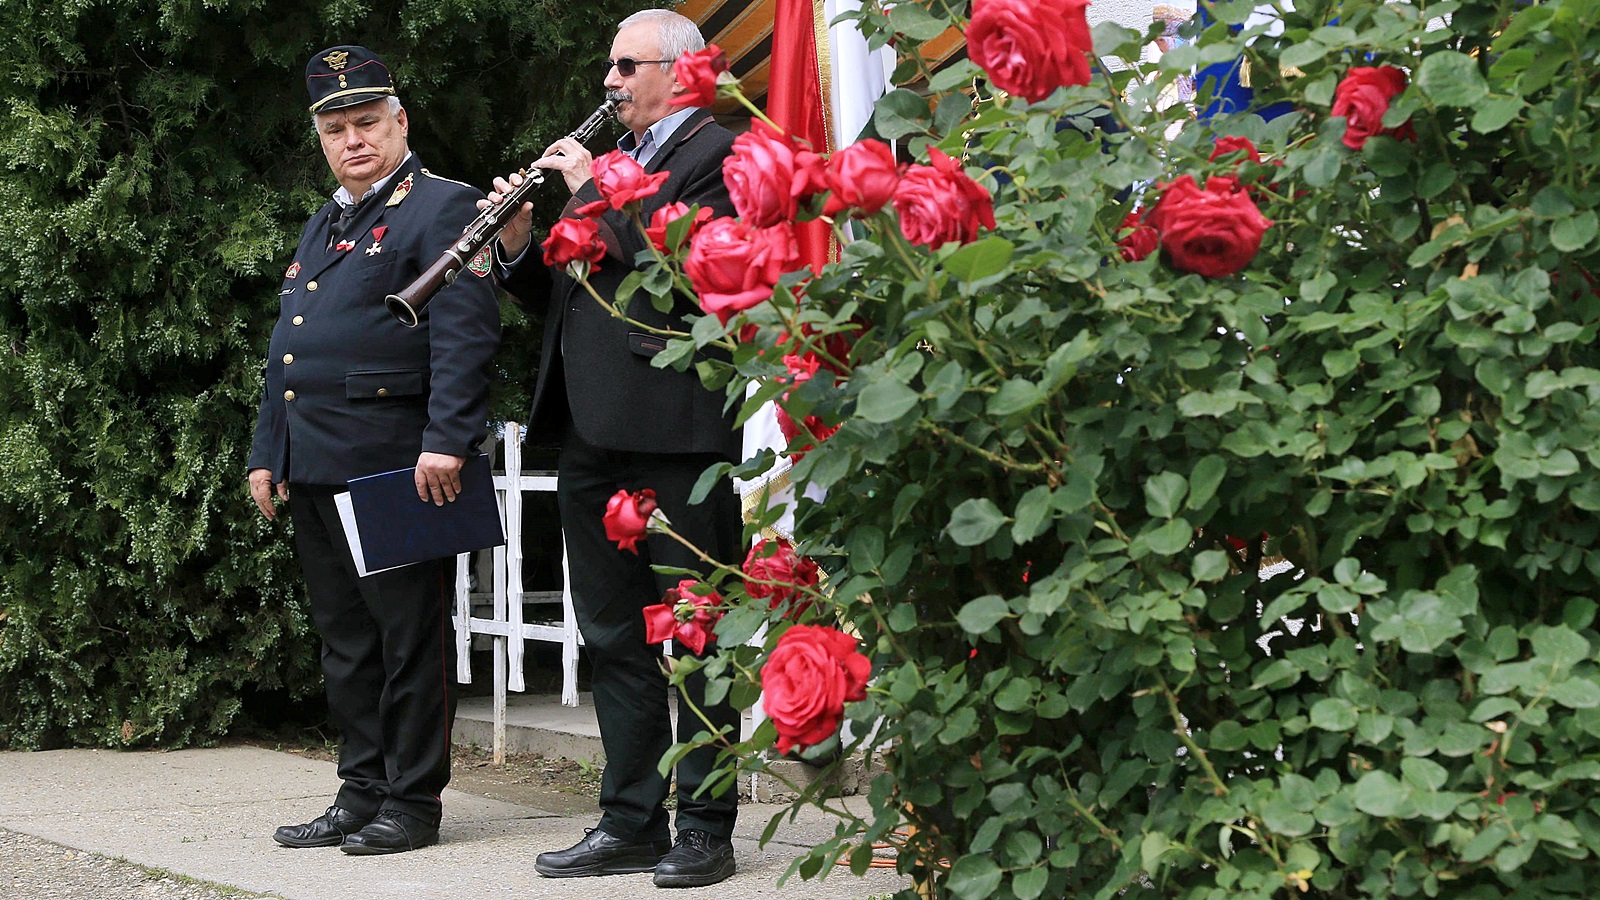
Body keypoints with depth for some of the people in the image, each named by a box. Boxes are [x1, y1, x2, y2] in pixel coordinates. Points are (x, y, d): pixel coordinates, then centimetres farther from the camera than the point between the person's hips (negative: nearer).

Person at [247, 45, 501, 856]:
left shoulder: (441, 209, -4)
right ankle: (361, 793, 19)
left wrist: (446, 442, -23)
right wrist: (265, 452, 19)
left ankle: (412, 801, 4)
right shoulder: (321, 227, 22)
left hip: (393, 467, -8)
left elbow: (464, 334, -15)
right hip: (315, 469, 9)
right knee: (344, 639, 12)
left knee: (410, 633, -2)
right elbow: (286, 349, 25)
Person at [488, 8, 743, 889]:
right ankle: (630, 821, 18)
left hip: (675, 428, -9)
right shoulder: (608, 159, 21)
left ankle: (706, 828, 3)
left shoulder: (717, 155, -3)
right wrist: (518, 246, 2)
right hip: (593, 433, 9)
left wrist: (595, 190, -13)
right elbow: (562, 297, 21)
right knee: (614, 636, 11)